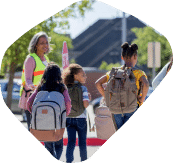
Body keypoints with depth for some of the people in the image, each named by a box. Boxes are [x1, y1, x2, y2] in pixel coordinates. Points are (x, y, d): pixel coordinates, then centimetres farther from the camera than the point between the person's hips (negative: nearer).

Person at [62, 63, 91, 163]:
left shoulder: (66, 89, 2)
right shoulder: (83, 88, -11)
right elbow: (85, 104, -19)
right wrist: (89, 98, 0)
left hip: (69, 119, 3)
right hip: (81, 118, -3)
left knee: (71, 142, 5)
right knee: (82, 142, 10)